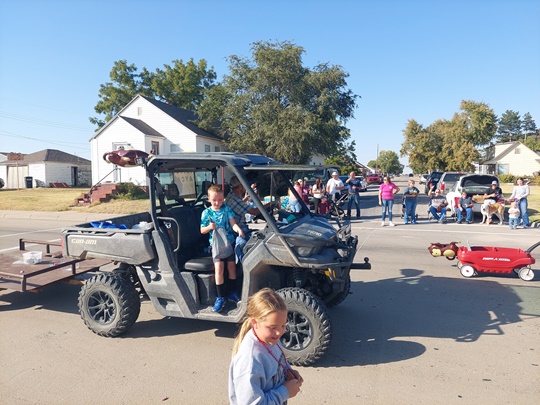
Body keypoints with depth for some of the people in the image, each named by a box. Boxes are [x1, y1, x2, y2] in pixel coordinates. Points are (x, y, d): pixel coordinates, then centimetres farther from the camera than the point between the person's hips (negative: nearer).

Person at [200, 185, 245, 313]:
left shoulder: (227, 209, 2)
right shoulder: (206, 213, 0)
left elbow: (233, 224, -6)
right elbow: (202, 230, 3)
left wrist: (239, 230, -27)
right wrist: (210, 227, -19)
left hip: (229, 242, 2)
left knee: (231, 266, 5)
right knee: (219, 267, -16)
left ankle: (233, 292, 23)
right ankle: (220, 297, -7)